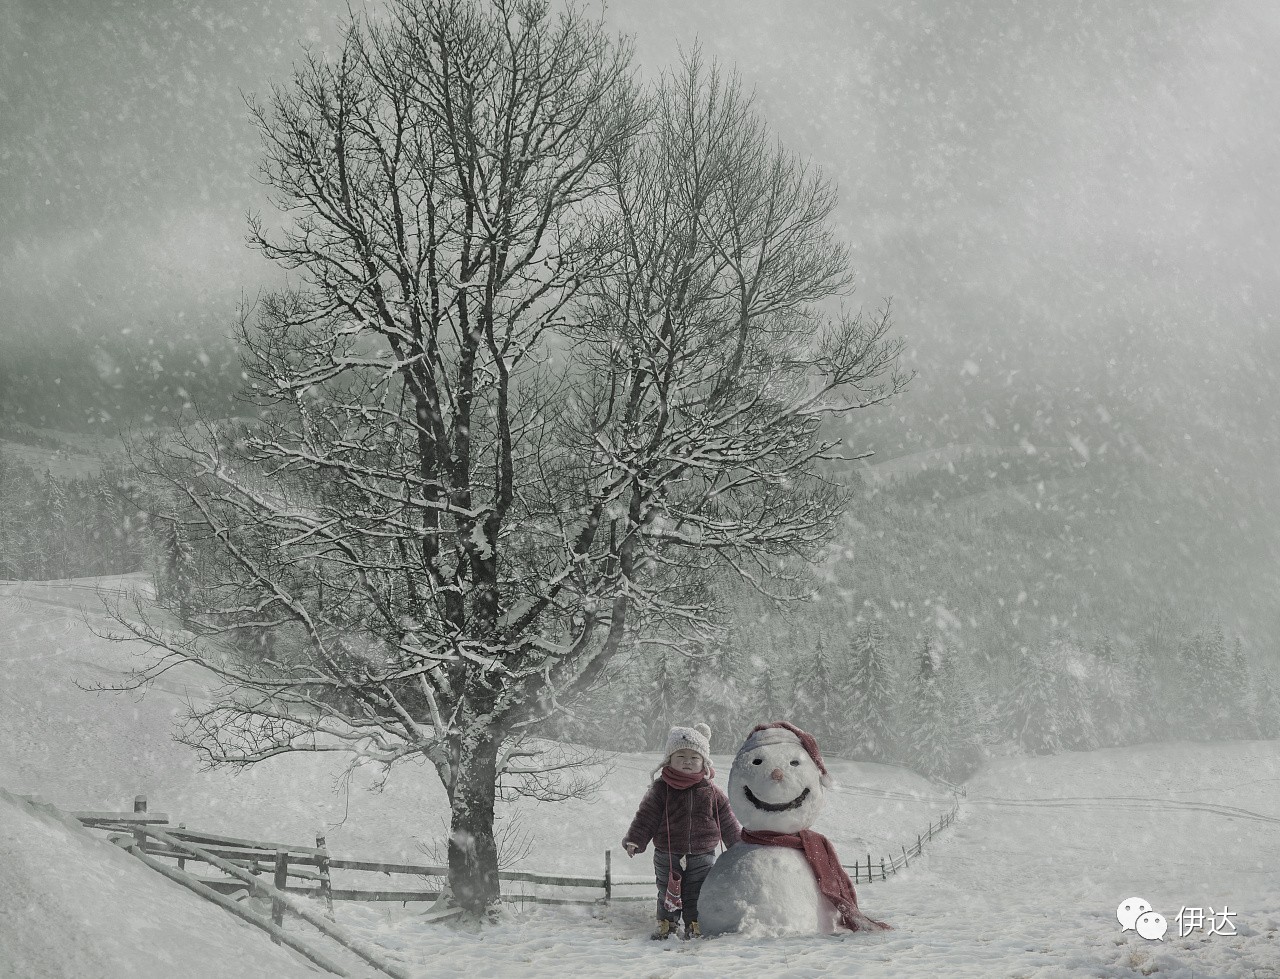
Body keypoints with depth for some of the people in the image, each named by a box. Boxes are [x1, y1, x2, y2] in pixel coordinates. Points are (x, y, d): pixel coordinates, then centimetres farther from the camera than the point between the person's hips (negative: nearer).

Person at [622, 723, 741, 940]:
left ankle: (695, 923, 20)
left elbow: (727, 822, 9)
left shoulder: (711, 791, 0)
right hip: (667, 855, 0)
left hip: (701, 856, 0)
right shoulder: (660, 788, -4)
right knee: (667, 892, 10)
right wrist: (634, 840, -12)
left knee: (696, 894, 5)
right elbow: (646, 816, -4)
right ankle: (666, 922, 26)